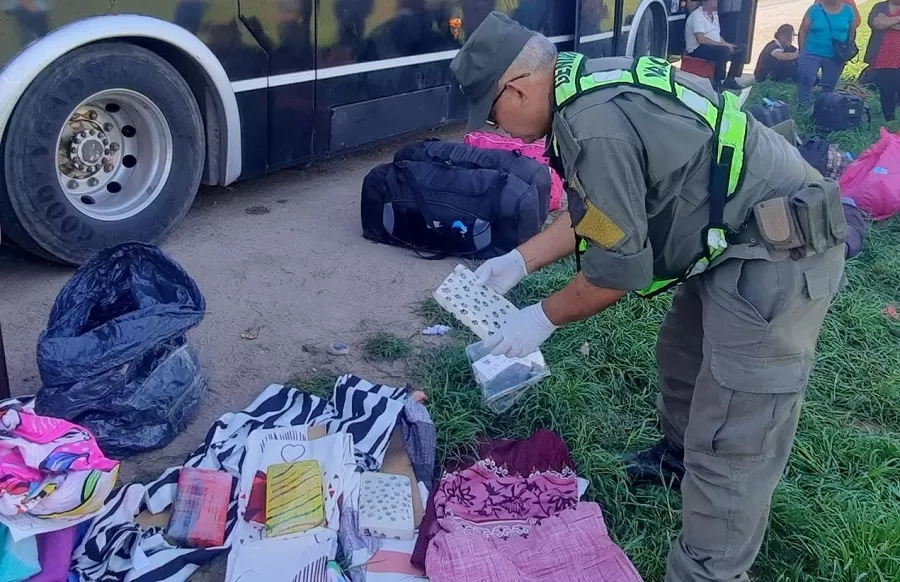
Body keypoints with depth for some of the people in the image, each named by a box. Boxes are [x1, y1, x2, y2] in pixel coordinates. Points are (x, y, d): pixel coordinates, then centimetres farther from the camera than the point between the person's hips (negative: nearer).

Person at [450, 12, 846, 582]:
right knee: (683, 353, 29)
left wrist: (543, 319, -4)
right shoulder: (593, 88, 6)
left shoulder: (594, 126, -26)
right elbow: (595, 212, 17)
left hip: (775, 256, -11)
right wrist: (520, 261, 19)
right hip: (744, 237, 11)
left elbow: (618, 269, -19)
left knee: (732, 442, -4)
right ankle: (681, 455, 54)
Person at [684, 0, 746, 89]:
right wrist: (723, 44, -23)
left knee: (741, 50, -2)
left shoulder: (714, 15, 15)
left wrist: (727, 44, 0)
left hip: (715, 46, 9)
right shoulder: (697, 15, -15)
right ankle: (718, 83, -23)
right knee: (724, 51, -34)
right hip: (697, 49, -9)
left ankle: (730, 80, 1)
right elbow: (701, 39, -25)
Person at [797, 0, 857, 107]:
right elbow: (803, 31, -2)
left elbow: (852, 33, 8)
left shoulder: (848, 10, 1)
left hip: (835, 57, 2)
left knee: (829, 86, 10)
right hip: (812, 53, -2)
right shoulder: (815, 9, -5)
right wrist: (802, 51, -3)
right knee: (806, 81, -10)